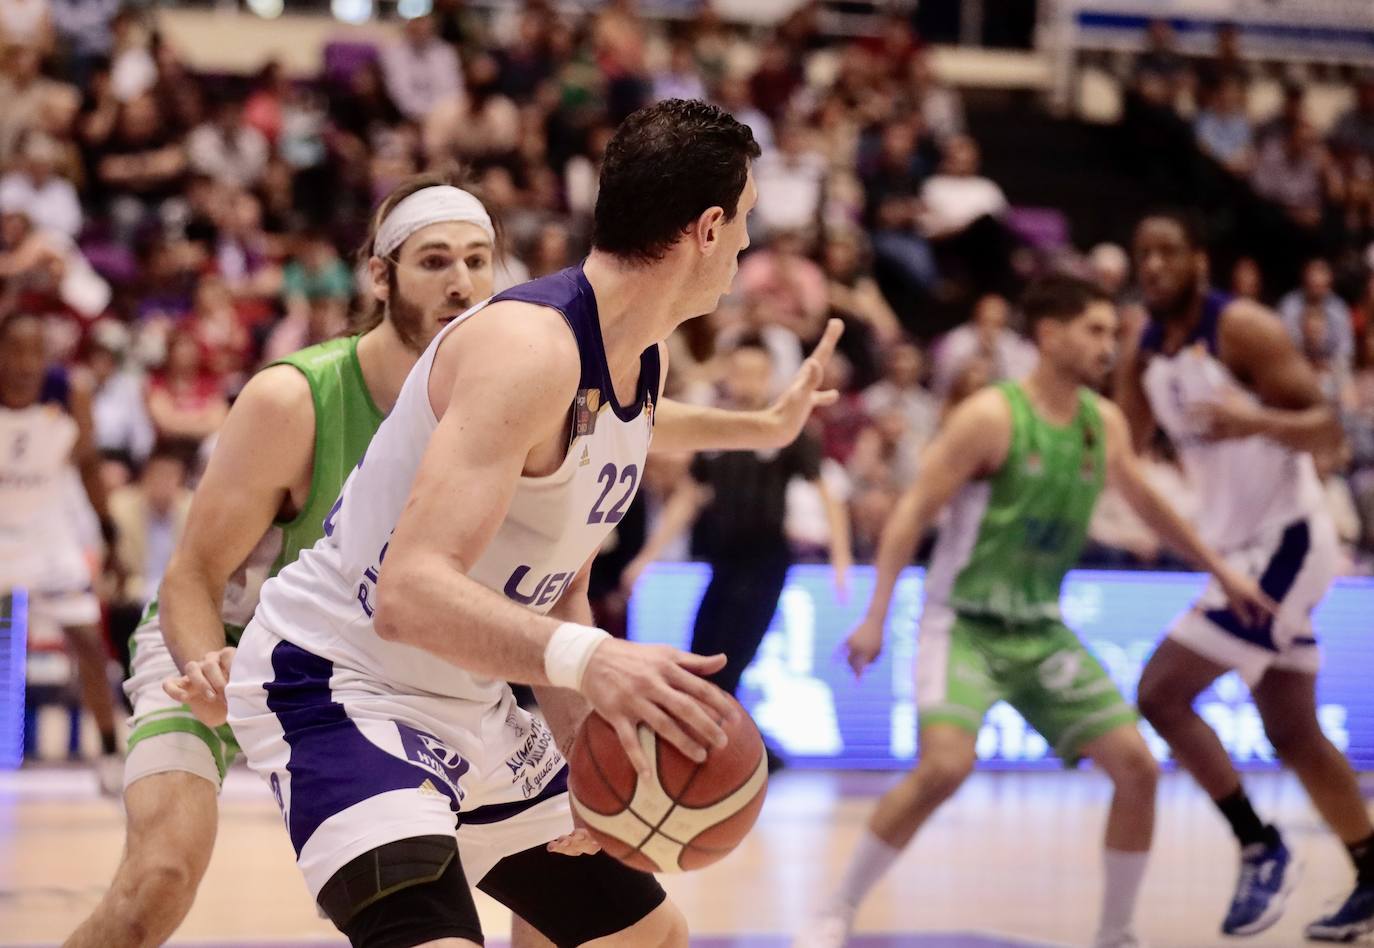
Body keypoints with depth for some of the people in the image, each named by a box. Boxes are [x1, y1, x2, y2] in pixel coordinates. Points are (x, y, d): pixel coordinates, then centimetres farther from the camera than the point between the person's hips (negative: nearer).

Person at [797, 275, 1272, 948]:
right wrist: (876, 617, -20)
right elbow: (912, 513, -14)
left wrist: (1219, 568, 27)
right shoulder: (991, 416, -15)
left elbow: (1144, 499, 23)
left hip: (1040, 631, 7)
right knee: (945, 766, -28)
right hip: (964, 624, -7)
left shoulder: (1105, 424, 5)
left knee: (1137, 766, -3)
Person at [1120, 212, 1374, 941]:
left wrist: (1257, 421, -38)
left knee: (1161, 693, -13)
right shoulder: (1143, 352, 6)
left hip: (1285, 538, -8)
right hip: (1238, 545, 9)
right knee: (1292, 731, 14)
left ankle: (1262, 849, -3)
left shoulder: (1243, 329, -16)